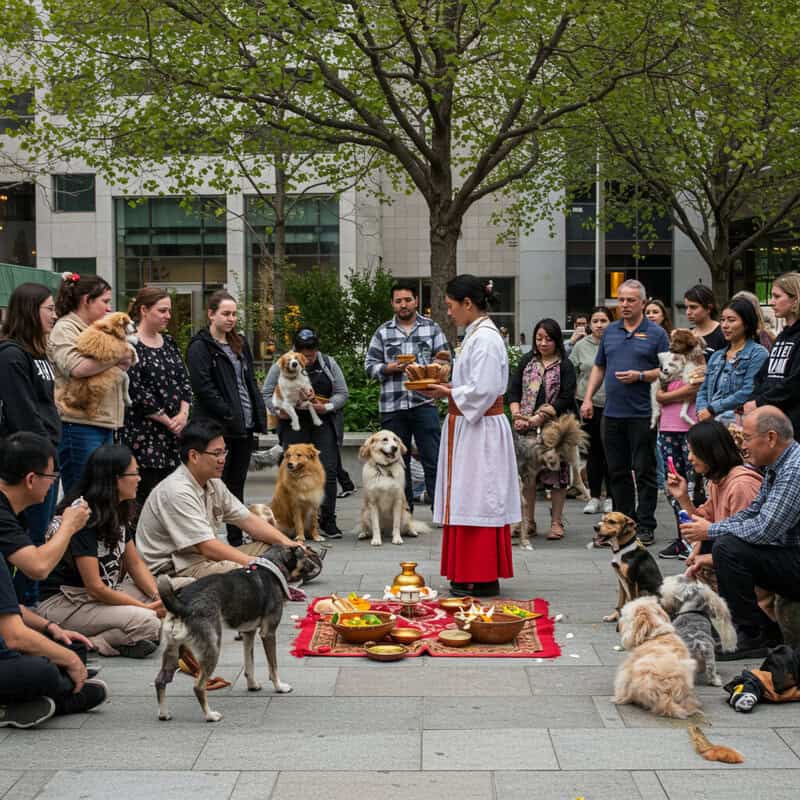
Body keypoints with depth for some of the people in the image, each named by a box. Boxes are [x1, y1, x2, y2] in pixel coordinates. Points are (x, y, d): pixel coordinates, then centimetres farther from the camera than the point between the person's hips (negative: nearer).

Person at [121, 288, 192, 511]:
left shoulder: (168, 342, 15)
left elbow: (184, 381, 14)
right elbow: (136, 391, -14)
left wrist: (183, 414, -3)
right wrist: (167, 420, -10)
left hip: (175, 431, 7)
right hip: (144, 432, -7)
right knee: (147, 495, -7)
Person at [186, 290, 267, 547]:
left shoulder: (239, 344, 17)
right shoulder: (200, 347, -6)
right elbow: (203, 387, -14)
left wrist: (259, 413, 8)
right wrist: (229, 415, -17)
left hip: (244, 426, 7)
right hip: (218, 427, -7)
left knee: (236, 484, 12)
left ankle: (236, 540, 17)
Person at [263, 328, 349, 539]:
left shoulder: (329, 364, 6)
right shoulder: (281, 366, 4)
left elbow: (342, 393, 6)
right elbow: (267, 393, 5)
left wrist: (327, 407, -12)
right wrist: (277, 410, -12)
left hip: (324, 424, 0)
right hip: (293, 425, 0)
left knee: (328, 471, -8)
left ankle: (327, 521, -3)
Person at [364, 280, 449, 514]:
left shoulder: (431, 328, 8)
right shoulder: (383, 332, 9)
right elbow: (369, 364, 9)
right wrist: (388, 369, -9)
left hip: (424, 402, -1)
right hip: (392, 406, 2)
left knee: (432, 459, -4)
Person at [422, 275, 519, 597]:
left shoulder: (485, 339, -17)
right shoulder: (476, 335, 15)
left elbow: (483, 390, -23)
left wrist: (448, 393, -11)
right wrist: (448, 387, 7)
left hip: (481, 429, -10)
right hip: (469, 428, 10)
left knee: (478, 501, -5)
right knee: (466, 502, 12)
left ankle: (484, 579, 0)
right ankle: (469, 575, 18)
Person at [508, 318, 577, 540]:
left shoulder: (565, 366, 1)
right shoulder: (527, 361, 12)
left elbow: (566, 399, -8)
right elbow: (514, 389, 9)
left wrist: (539, 417, -15)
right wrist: (517, 415, -7)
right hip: (527, 429, 3)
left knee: (556, 472, 0)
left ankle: (556, 522, 9)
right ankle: (529, 522, 12)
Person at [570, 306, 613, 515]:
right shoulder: (581, 346, 5)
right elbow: (571, 375, 10)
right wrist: (579, 396, 4)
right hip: (588, 404, 2)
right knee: (593, 452, 9)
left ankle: (610, 497, 11)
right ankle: (594, 497, 15)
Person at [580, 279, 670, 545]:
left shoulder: (656, 334, -1)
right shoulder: (610, 331, 14)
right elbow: (599, 367, 20)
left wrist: (639, 376, -16)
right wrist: (587, 398, 11)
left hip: (642, 414, -5)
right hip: (612, 413, 5)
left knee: (644, 471, -1)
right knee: (617, 472, 9)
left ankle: (646, 526, 4)